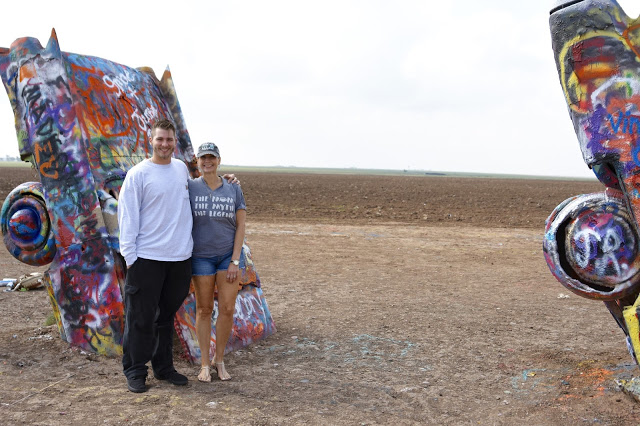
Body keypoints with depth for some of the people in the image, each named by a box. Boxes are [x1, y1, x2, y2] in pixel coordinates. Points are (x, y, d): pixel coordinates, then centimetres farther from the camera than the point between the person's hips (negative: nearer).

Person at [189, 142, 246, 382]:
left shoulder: (234, 189, 0)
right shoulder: (190, 187, -3)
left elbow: (240, 226, 0)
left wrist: (235, 261, -6)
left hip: (229, 255, 1)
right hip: (201, 256, -1)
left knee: (227, 309, -2)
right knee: (204, 309, 6)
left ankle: (219, 360, 16)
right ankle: (205, 364, 17)